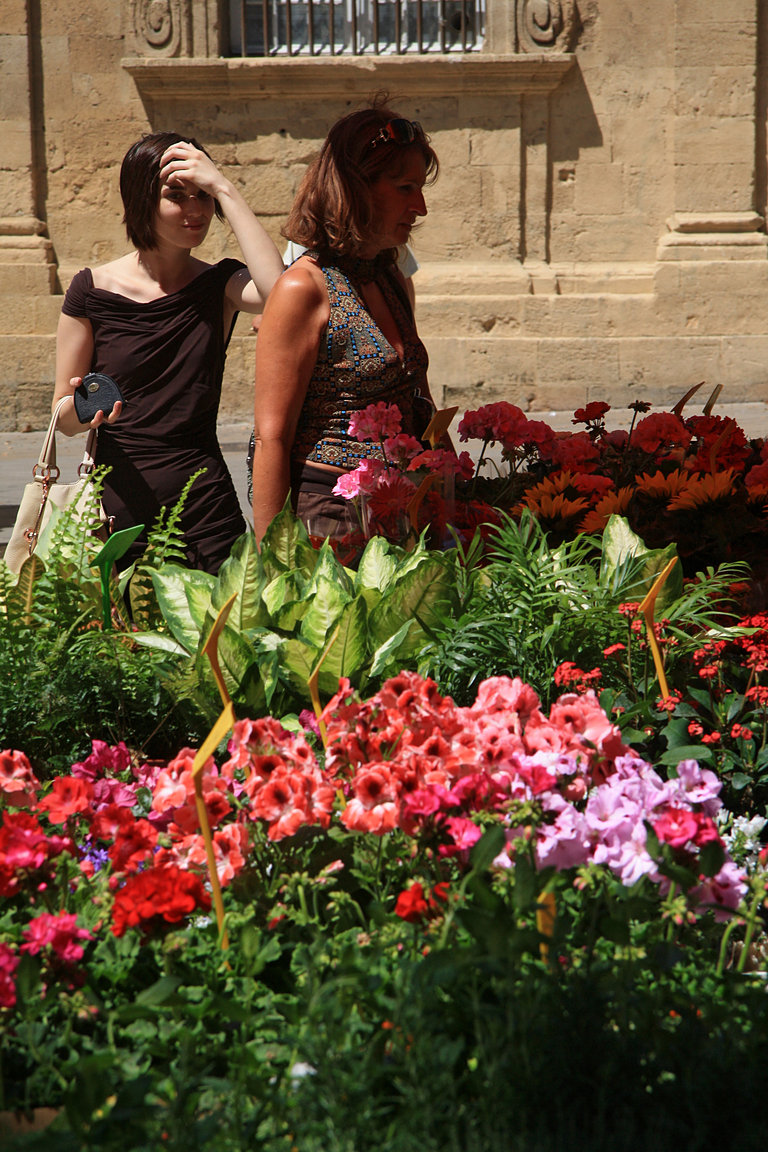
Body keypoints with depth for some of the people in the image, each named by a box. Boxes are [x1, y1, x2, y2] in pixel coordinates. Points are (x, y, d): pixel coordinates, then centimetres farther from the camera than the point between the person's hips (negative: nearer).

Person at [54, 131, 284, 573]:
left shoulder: (220, 284, 3)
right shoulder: (93, 290, 1)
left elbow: (278, 292, -22)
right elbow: (64, 418, 5)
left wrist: (224, 189, -17)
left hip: (205, 508, 1)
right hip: (118, 509, -1)